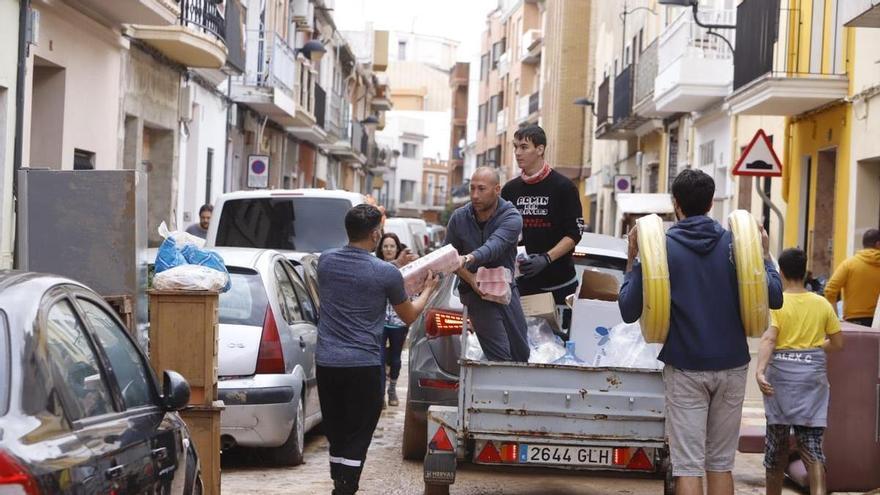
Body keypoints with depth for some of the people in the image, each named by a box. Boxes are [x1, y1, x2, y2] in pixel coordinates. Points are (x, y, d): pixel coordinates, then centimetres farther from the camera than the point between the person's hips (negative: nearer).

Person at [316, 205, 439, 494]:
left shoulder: (325, 261, 3)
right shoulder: (386, 273, -10)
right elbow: (409, 316, 5)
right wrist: (428, 289, 25)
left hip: (326, 362, 5)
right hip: (363, 365, -5)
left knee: (336, 435, 15)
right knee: (357, 438, 2)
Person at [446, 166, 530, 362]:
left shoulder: (511, 218, -14)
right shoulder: (459, 217, -7)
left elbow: (494, 246, -32)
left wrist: (469, 259, -52)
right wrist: (470, 278, -17)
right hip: (475, 290, -1)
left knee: (522, 354, 10)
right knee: (500, 358, -13)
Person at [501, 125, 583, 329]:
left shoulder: (563, 187, -3)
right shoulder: (510, 189, 10)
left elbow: (574, 234, -7)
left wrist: (546, 258, -20)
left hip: (558, 282, -4)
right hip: (522, 281, 4)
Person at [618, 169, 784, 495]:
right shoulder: (734, 244, -1)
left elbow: (628, 311, -5)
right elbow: (774, 297, -2)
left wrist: (633, 260, 5)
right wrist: (765, 255, 12)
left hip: (685, 370, -2)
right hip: (731, 367, 2)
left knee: (688, 465, -1)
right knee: (721, 463, 13)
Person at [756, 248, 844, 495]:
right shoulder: (822, 304, 2)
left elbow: (769, 339, -20)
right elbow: (837, 343, 7)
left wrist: (760, 370, -30)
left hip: (781, 372, -1)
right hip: (813, 373, 1)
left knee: (777, 440, 12)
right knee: (811, 441, -1)